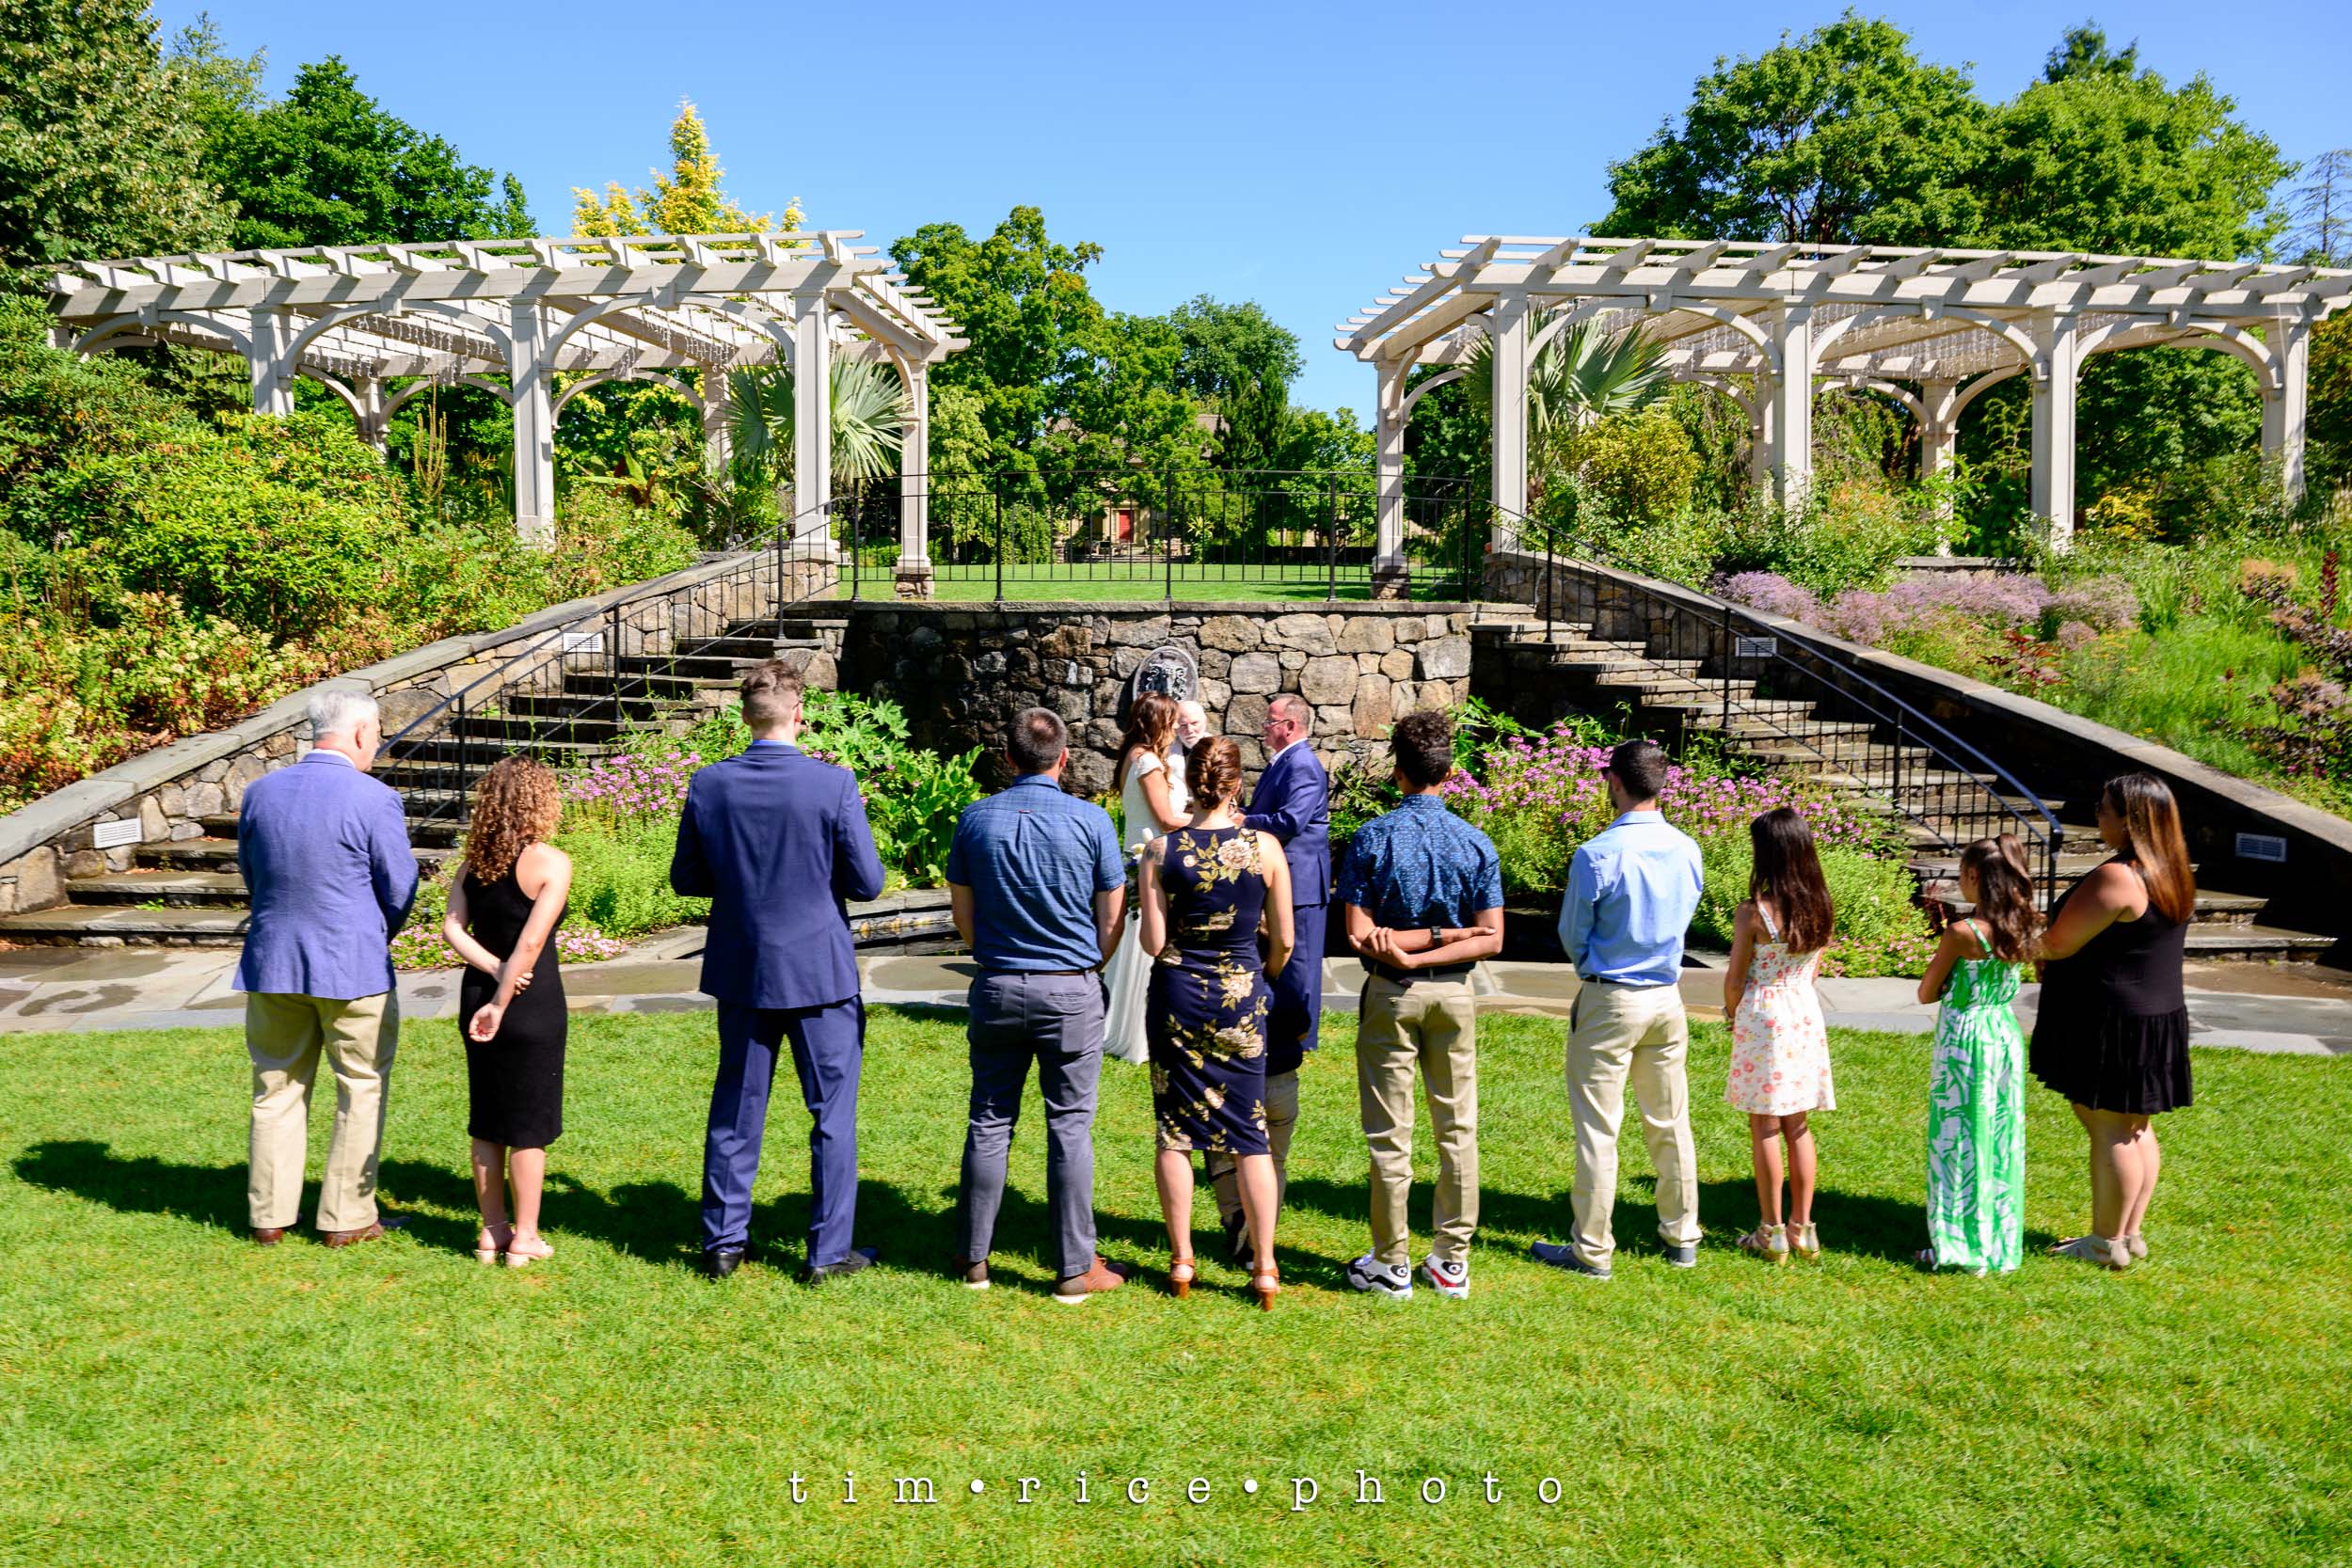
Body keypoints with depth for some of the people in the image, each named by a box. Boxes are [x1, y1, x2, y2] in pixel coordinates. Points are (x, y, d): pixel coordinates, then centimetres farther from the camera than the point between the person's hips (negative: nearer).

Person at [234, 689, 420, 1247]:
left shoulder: (260, 792, 1)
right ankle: (347, 1217, 14)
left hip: (272, 962, 5)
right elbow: (401, 891, -7)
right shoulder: (375, 799, -15)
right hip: (354, 967, -5)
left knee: (277, 1089, 16)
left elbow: (252, 876, 12)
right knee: (361, 1092, 9)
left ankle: (269, 1215, 23)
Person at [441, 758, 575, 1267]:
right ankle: (524, 1239, 12)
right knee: (529, 1125, 5)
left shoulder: (475, 862, 5)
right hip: (533, 1000, -6)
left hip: (477, 994, 6)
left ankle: (491, 1232, 23)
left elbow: (452, 928, -4)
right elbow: (531, 943, -18)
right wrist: (502, 1003, -14)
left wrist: (494, 971, -11)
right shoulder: (551, 863, -13)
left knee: (486, 1120, 14)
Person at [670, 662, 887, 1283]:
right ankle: (828, 1252, 12)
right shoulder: (834, 784, -15)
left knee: (735, 1109, 15)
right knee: (833, 1113, 7)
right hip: (820, 971, -3)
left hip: (741, 971, 4)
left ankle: (723, 1242, 23)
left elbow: (686, 878, 5)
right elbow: (867, 882, -10)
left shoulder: (708, 784, -4)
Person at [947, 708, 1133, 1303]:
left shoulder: (976, 819, 0)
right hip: (1071, 992, -2)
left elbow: (963, 915, 7)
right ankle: (1075, 1269, 10)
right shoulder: (1090, 819, -7)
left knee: (990, 1121, 12)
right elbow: (1112, 918, -1)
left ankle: (974, 1258, 20)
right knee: (1070, 1126, 4)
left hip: (997, 987, 2)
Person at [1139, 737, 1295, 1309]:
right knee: (1250, 1134, 9)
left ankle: (1181, 1262, 17)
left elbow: (1153, 943, -9)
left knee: (1175, 1131, 11)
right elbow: (1283, 940, -2)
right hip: (1242, 996, 0)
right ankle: (1264, 1269, 13)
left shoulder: (1162, 849, -9)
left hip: (1176, 994, 0)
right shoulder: (1265, 847, -8)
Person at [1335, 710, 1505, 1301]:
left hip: (1390, 995, -2)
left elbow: (1360, 934, -14)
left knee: (1390, 1135, 4)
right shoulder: (1477, 843, -1)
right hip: (1455, 994, 3)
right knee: (1458, 1130, 10)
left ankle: (1391, 1265, 11)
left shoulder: (1374, 837, -8)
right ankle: (1452, 1261, 16)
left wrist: (1404, 950, -5)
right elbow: (1490, 939, -7)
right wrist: (1443, 939, -10)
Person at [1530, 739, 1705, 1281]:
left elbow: (1572, 932, -6)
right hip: (1667, 997, 6)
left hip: (1609, 1000, -6)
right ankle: (1681, 1236, 27)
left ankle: (1592, 1251, 8)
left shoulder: (1597, 854, -18)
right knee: (1670, 1123, 16)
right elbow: (1682, 919, 11)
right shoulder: (1686, 849, -1)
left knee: (1598, 1129, 2)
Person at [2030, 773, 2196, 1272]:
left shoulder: (2117, 878, -23)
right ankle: (2130, 1233, 26)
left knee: (2109, 1130, 0)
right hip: (2160, 1018, 9)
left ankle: (2107, 1242, 10)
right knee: (2135, 1128, 17)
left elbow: (2059, 944, -18)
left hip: (2112, 1023, -9)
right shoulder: (2171, 876, 7)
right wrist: (2054, 962, 10)